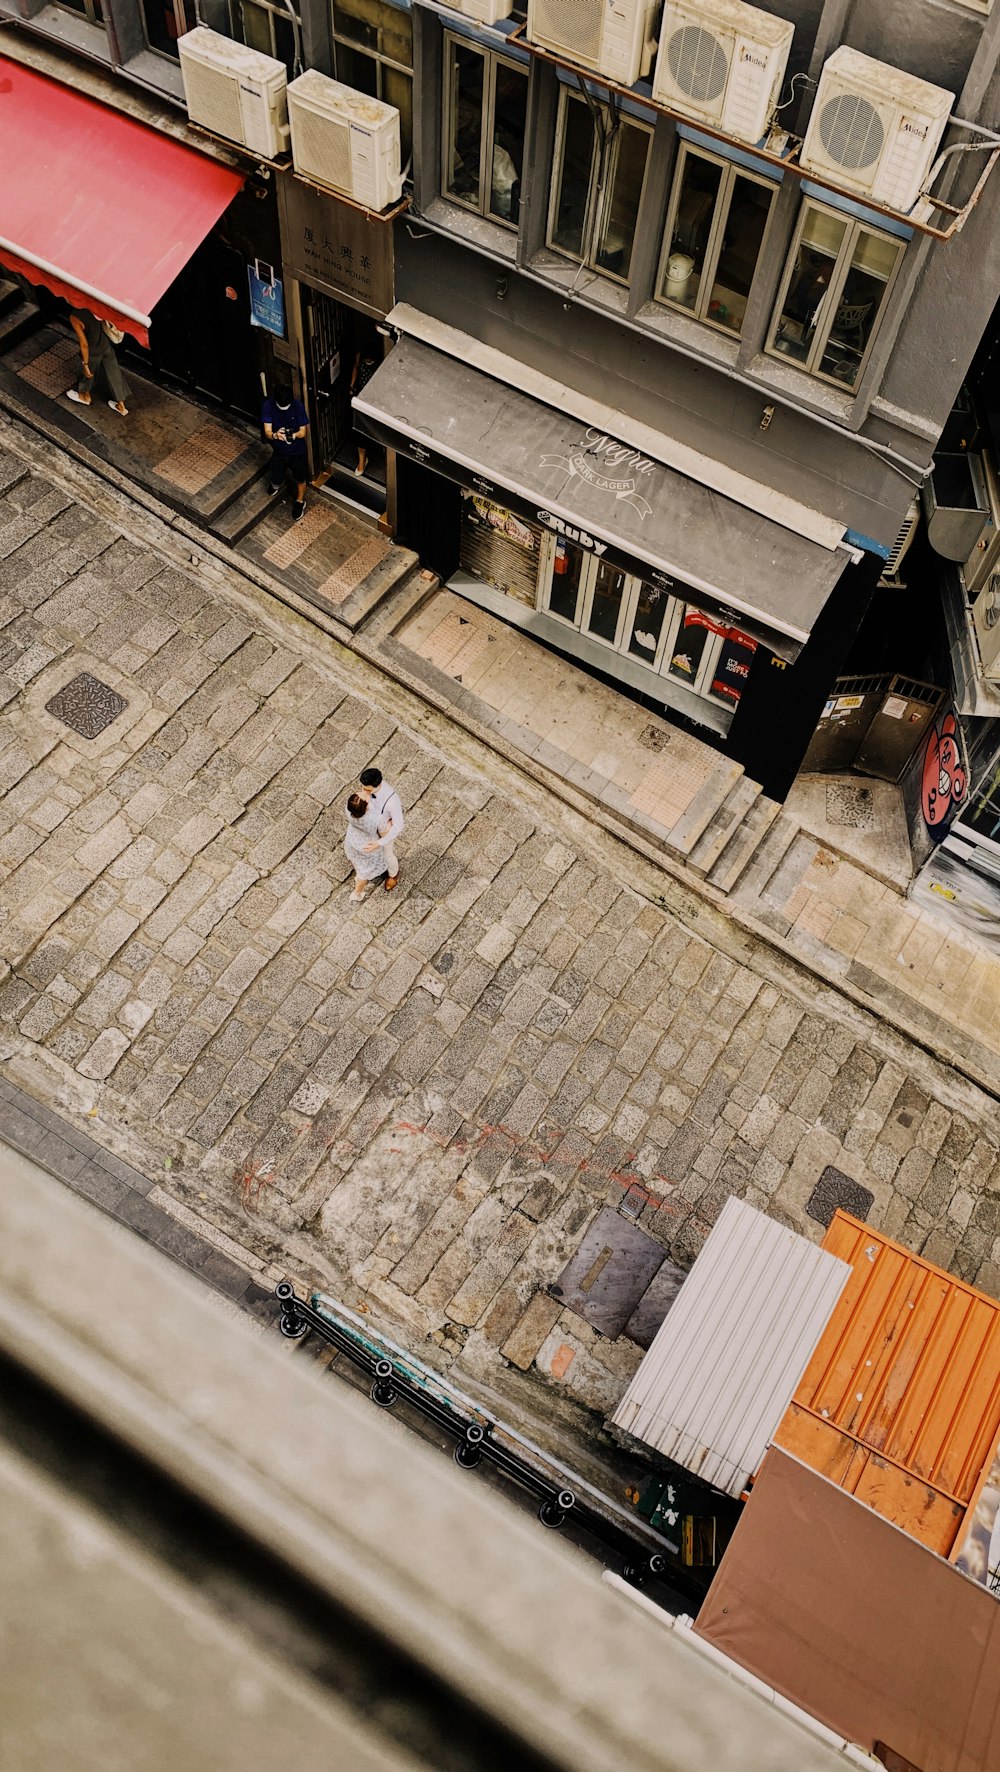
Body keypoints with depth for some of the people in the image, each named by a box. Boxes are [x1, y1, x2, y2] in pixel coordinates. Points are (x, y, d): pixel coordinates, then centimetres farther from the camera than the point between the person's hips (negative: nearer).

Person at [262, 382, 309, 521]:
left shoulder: (298, 406, -23)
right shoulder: (268, 406, -21)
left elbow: (303, 432, -16)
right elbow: (267, 432, -19)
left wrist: (293, 435, -40)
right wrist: (275, 435, -45)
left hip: (297, 451, -1)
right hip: (278, 451, 1)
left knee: (300, 479, 19)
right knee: (276, 483, 12)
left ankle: (300, 501, 49)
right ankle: (276, 481, 51)